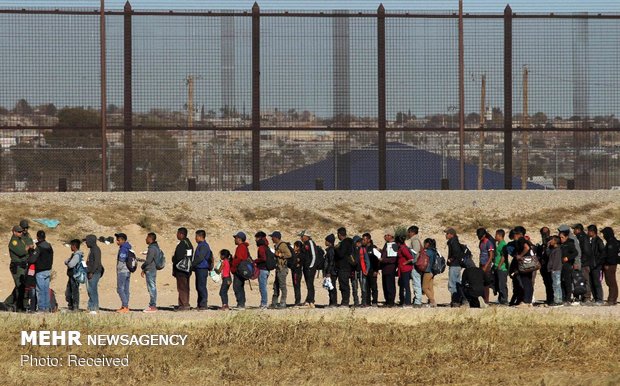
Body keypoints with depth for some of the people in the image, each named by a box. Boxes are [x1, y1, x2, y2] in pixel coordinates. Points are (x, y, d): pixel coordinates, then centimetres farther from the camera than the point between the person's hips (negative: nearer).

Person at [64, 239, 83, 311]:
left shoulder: (77, 255, -15)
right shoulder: (73, 254, 17)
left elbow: (71, 264, -23)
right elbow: (66, 262, 18)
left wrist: (67, 263, -3)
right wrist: (67, 261, -3)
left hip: (75, 276, -10)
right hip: (71, 276, 10)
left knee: (75, 292, -6)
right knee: (68, 292, 14)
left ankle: (75, 307, -3)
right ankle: (70, 306, 21)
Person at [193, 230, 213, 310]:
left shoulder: (204, 246, -14)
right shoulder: (200, 245, 18)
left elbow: (200, 258, -21)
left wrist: (192, 265, -14)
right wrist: (193, 265, 16)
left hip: (202, 269, -10)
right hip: (199, 269, 10)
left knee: (201, 287, -10)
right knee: (198, 287, 12)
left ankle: (203, 305, -10)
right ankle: (200, 304, 16)